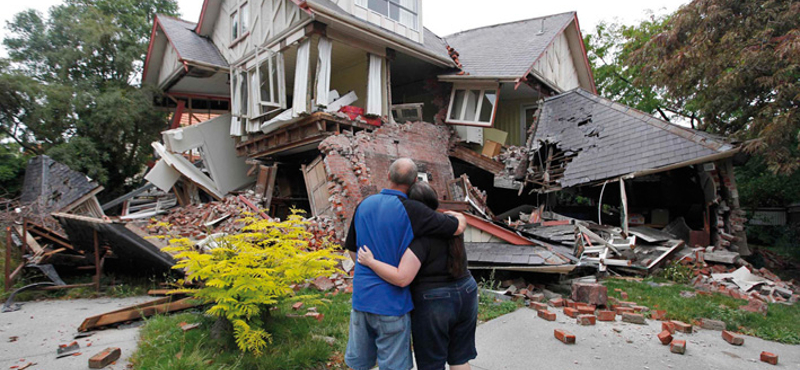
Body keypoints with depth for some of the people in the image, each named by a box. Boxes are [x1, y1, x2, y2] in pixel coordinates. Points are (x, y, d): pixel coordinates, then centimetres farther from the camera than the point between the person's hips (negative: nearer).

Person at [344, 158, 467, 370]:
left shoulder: (364, 206, 2)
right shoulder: (411, 210, -17)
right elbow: (459, 227, -14)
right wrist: (456, 215, 9)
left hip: (361, 296, 6)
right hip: (392, 301, -6)